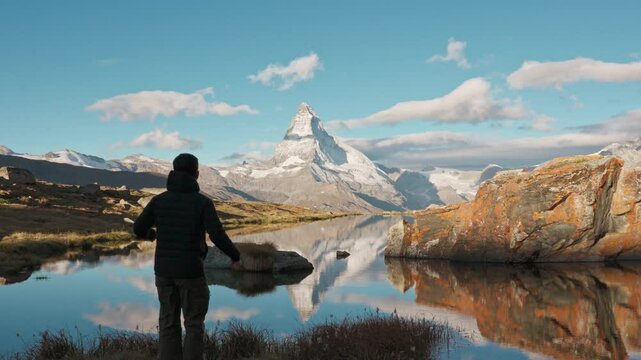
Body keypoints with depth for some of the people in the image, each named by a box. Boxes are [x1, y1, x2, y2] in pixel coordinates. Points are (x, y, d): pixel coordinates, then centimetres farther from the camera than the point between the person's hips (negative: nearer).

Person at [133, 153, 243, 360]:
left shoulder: (159, 200, 0)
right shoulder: (203, 202, -11)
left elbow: (138, 229, 6)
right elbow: (218, 236, -19)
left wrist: (151, 234, 30)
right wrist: (236, 257, -2)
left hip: (164, 270, 4)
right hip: (191, 271, -4)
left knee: (169, 323, 13)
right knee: (194, 324, 7)